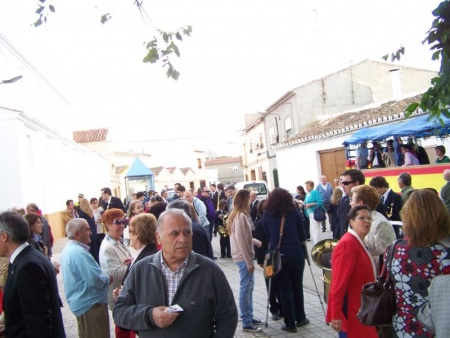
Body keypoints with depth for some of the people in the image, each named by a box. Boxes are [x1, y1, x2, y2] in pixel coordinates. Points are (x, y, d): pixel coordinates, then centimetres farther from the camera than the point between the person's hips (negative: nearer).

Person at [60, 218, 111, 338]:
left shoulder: (67, 250, 8)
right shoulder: (79, 252, -24)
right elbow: (95, 280, -29)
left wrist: (104, 277, 10)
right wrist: (108, 278, -10)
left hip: (80, 302, 10)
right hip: (91, 304, -10)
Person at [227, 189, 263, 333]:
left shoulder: (236, 215, 11)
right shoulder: (240, 216, -18)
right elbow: (240, 240, -22)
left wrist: (255, 241, 17)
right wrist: (249, 261, -19)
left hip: (243, 257, 10)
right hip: (243, 258, -10)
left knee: (248, 288, 16)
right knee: (246, 289, -2)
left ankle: (249, 317, 27)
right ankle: (246, 323, 6)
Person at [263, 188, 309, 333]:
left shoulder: (266, 215, 5)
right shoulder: (294, 211, 3)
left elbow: (268, 236, 12)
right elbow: (302, 235, 7)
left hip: (277, 255, 0)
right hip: (296, 254, 1)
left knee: (285, 289, 9)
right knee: (297, 287, 17)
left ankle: (290, 324, 15)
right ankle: (300, 318, 31)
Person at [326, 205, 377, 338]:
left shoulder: (359, 242, 13)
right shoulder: (348, 244, -20)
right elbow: (339, 282, -24)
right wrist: (336, 314, -25)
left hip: (359, 308, 10)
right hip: (351, 311, -10)